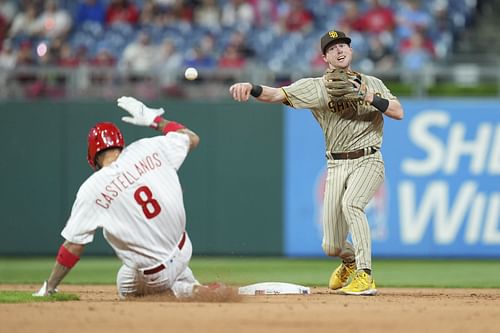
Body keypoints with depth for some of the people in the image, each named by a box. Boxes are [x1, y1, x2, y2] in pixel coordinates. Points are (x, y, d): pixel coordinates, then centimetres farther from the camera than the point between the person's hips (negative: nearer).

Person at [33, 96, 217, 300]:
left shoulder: (92, 190, -13)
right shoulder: (149, 149, -6)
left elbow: (73, 246, -8)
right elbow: (192, 138, 14)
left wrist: (49, 288, 3)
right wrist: (154, 119, 23)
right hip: (183, 253, 6)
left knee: (127, 290, 26)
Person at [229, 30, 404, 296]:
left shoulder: (372, 84, 7)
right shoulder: (316, 87, -1)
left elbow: (398, 112, -3)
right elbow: (276, 94, -15)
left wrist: (366, 96, -15)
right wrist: (250, 88, -35)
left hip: (368, 161, -1)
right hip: (336, 166, 1)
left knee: (351, 203, -33)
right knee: (331, 247, 0)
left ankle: (365, 277, -29)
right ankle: (351, 260, 39)